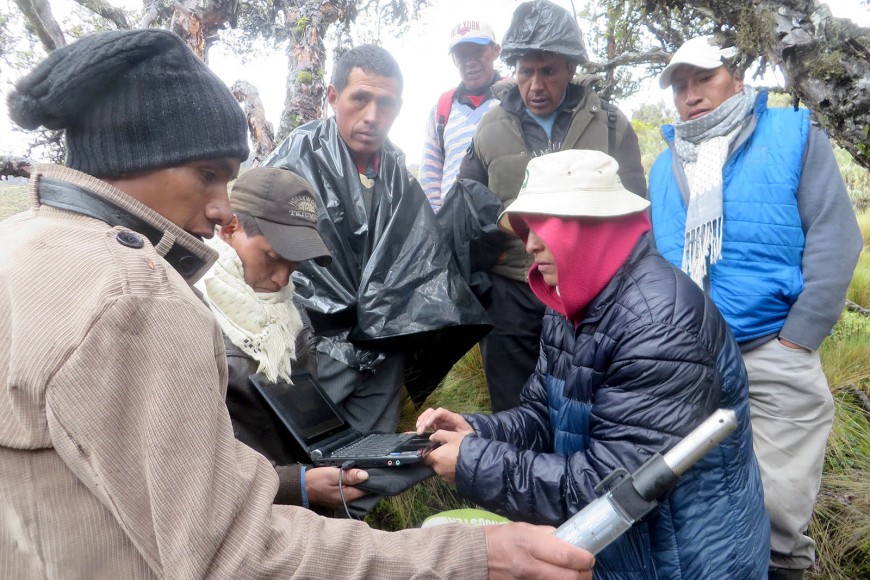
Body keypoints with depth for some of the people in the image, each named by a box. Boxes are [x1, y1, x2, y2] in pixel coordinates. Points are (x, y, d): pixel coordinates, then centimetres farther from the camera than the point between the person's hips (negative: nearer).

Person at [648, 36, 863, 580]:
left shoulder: (793, 136, 2)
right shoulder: (665, 166, 13)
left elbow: (834, 239, -5)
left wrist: (796, 340, -12)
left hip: (772, 357, -3)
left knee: (776, 504, 2)